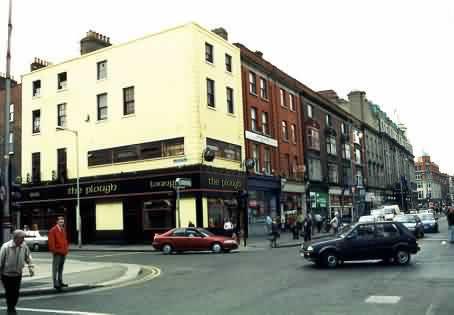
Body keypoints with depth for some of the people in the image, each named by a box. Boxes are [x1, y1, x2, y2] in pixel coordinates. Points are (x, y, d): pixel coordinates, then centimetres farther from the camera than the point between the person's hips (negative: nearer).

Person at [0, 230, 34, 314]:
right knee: (9, 293, 4)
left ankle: (13, 307, 32)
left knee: (16, 293, 9)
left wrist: (30, 267, -3)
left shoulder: (24, 246, -10)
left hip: (18, 274, 3)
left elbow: (28, 256, 5)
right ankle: (10, 309, 25)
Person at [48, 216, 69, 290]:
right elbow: (51, 242, -13)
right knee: (55, 268, -5)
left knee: (61, 268, 14)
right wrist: (54, 250, -16)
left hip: (63, 252, 8)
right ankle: (56, 283, -4)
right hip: (57, 253, -8)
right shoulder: (53, 230, -8)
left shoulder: (63, 230, 15)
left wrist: (66, 249, 15)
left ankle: (60, 282, 22)